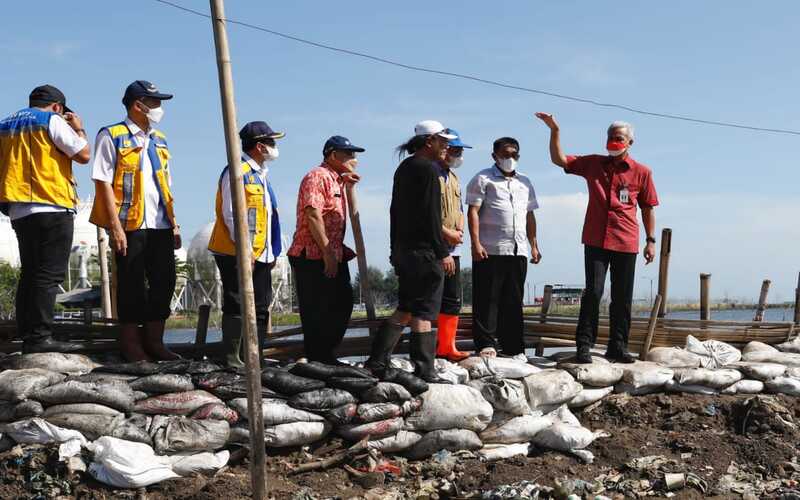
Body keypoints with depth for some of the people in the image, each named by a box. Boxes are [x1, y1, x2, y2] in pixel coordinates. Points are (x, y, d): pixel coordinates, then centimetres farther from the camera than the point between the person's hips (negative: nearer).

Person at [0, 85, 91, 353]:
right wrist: (79, 129, 10)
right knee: (49, 273, -9)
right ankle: (40, 337, -15)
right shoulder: (52, 121, -2)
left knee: (30, 273, 11)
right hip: (52, 207, -7)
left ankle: (27, 336, 8)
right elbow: (83, 155, -5)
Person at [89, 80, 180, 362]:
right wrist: (115, 226, -16)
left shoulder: (159, 140, 18)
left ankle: (154, 341, 17)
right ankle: (131, 345, 10)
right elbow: (103, 182, -9)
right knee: (131, 285, 0)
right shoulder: (112, 136, -2)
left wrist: (174, 224, 13)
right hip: (130, 225, -6)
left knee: (164, 282, 6)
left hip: (161, 225, 6)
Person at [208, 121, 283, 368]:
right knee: (237, 306, -5)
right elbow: (231, 215, -17)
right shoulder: (237, 172, -11)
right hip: (236, 254, -9)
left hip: (260, 255, 9)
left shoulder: (260, 174, 18)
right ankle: (232, 357, 2)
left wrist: (272, 252, 17)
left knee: (261, 308, 10)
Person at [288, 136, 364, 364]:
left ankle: (326, 356, 22)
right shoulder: (317, 177, -11)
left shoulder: (337, 180, 21)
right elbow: (313, 215, -22)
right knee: (316, 311, -4)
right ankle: (317, 360, 4)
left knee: (342, 303, 12)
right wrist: (328, 252, -24)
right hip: (313, 257, -10)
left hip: (332, 255, 10)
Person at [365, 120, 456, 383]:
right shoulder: (429, 169, -12)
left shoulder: (404, 167, 17)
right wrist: (443, 252, -16)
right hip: (424, 251, -9)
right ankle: (424, 372, -2)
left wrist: (395, 249, 22)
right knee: (423, 312, -5)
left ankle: (376, 364, 12)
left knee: (405, 309, 14)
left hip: (403, 250, 9)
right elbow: (431, 215, -18)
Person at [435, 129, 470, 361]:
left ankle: (446, 346, 16)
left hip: (452, 248, 9)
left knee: (452, 299, 9)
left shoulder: (454, 178, 20)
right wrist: (447, 232, -15)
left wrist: (459, 231, 6)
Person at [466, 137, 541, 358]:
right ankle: (485, 344, 0)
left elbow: (530, 216, 23)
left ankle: (513, 346, 13)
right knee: (488, 299, -4)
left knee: (513, 300, 8)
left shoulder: (524, 182, 21)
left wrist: (534, 246, 16)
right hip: (490, 250, -5)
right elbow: (473, 212, -5)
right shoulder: (483, 179, 3)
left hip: (518, 251, 5)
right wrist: (476, 244, -14)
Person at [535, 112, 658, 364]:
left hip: (626, 243, 1)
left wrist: (651, 241, 7)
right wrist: (555, 131, -5)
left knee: (622, 297, 6)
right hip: (595, 241, -1)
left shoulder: (642, 172, 7)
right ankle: (584, 345, -4)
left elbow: (648, 208, 10)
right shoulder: (593, 163, 9)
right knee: (593, 291, -8)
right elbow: (559, 159, 7)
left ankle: (617, 347, 15)